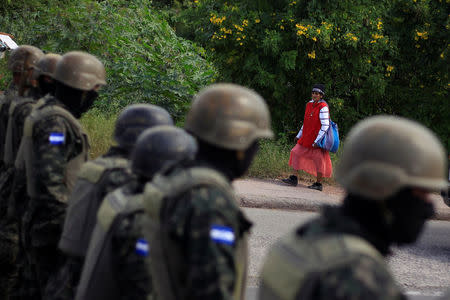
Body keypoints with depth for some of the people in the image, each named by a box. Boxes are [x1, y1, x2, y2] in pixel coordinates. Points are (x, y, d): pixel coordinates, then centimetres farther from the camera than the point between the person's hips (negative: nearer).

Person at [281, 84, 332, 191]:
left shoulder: (323, 107, -16)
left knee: (319, 160, 0)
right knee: (296, 153, 6)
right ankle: (294, 179, 11)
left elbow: (325, 126, -20)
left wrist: (317, 141, -23)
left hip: (318, 139, -8)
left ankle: (318, 184, 9)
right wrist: (299, 135, 20)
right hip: (306, 138, 8)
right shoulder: (309, 105, 9)